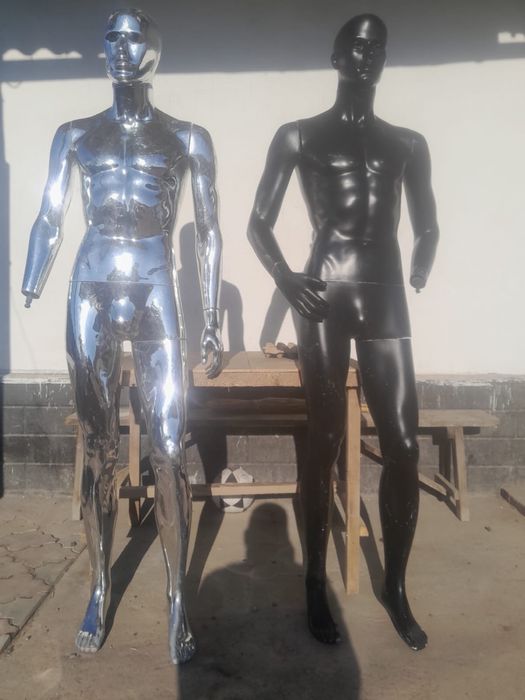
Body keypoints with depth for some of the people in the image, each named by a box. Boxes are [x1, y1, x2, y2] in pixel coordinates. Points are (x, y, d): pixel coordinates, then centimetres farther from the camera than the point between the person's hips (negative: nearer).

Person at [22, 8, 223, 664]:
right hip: (91, 293, 2)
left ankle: (177, 601, 9)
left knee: (169, 450, -5)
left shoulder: (187, 138, 8)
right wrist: (26, 300, 1)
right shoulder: (75, 135, 12)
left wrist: (213, 322, 2)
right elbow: (48, 223, 11)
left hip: (155, 294, -1)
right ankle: (99, 589, 23)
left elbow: (208, 232, 6)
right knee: (98, 449, 6)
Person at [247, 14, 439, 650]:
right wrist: (285, 279, -10)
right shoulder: (297, 137, 9)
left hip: (385, 297, 3)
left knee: (403, 448, -2)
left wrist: (419, 274, 3)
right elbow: (258, 223, 6)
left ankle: (395, 586, 18)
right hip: (323, 295, -3)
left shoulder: (407, 143, 18)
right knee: (324, 443, 0)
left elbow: (427, 227, 21)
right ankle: (316, 584, 18)